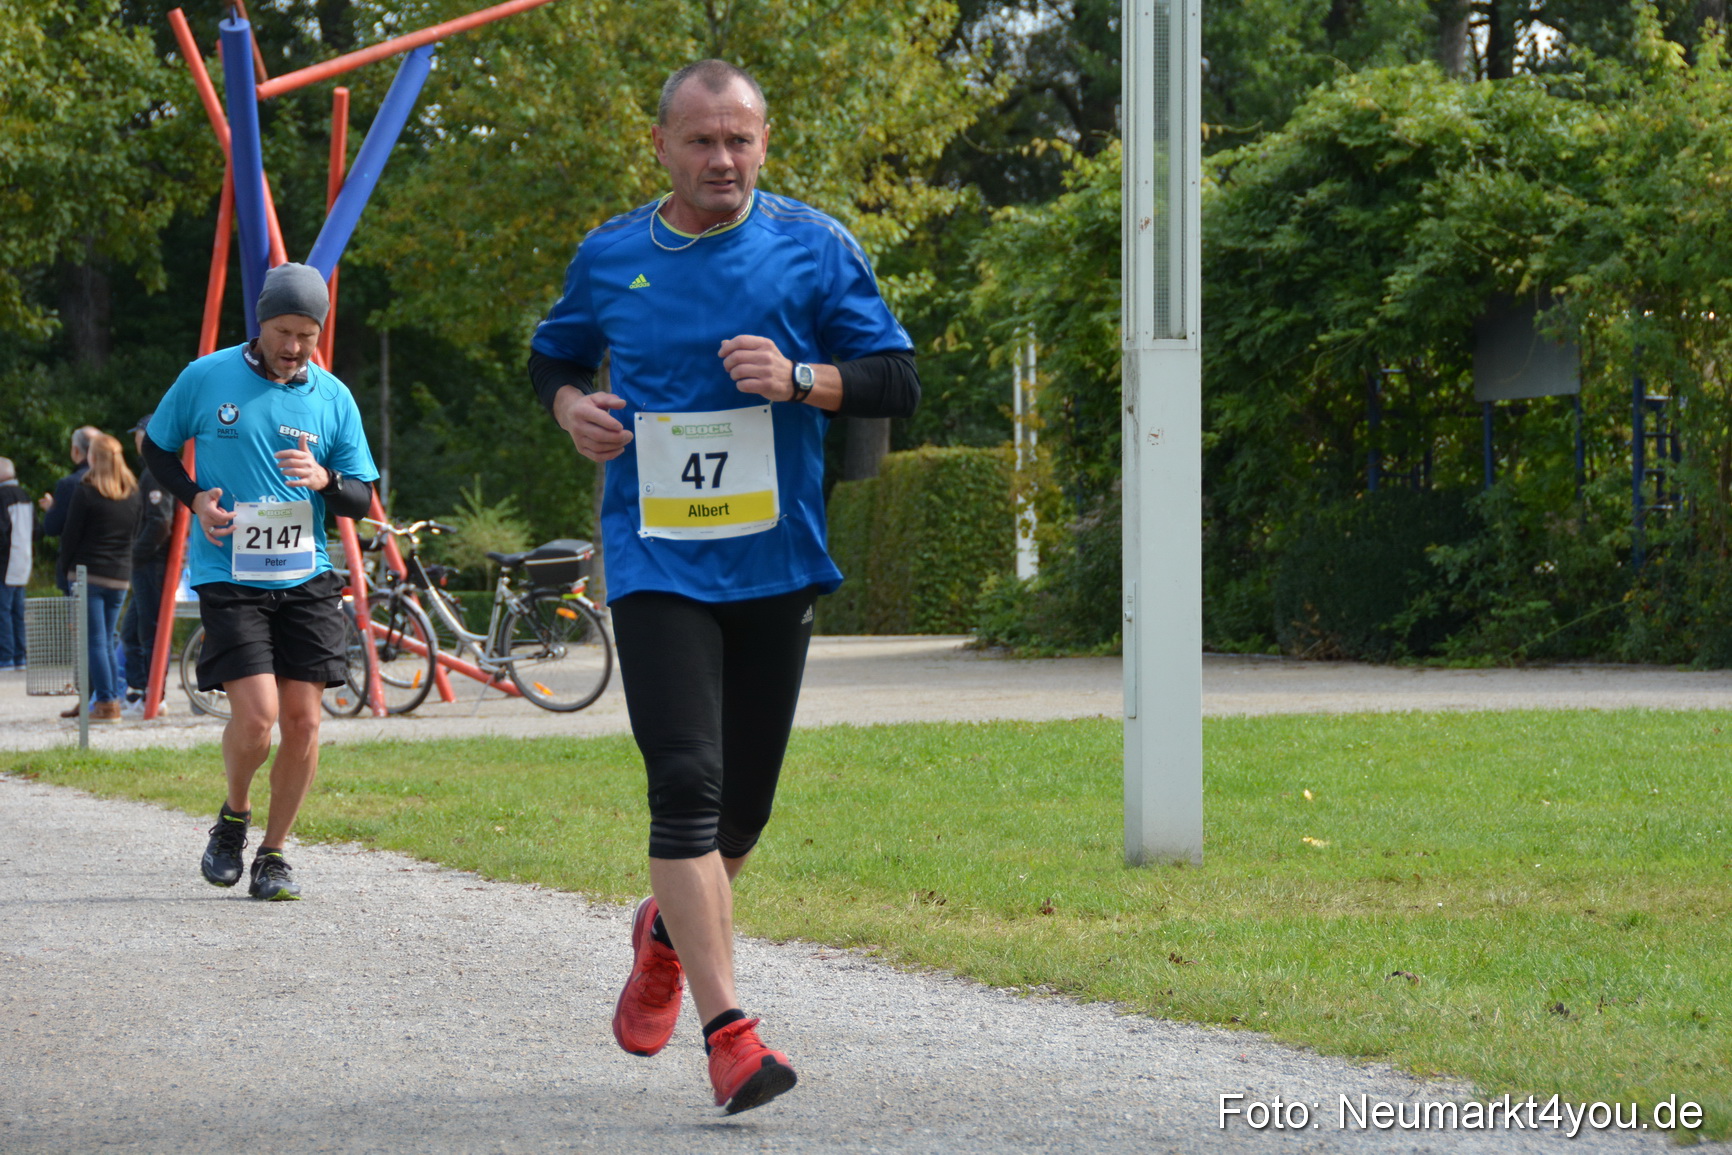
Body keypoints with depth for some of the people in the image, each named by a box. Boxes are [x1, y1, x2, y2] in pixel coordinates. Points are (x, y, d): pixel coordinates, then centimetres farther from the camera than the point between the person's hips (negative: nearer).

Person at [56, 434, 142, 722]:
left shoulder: (85, 491, -9)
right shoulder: (133, 493, 7)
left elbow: (71, 533, -7)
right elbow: (135, 531, 11)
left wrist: (67, 566, 5)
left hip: (89, 572, -5)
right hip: (120, 575, 5)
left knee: (95, 641, -4)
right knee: (106, 641, 13)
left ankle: (106, 702, -9)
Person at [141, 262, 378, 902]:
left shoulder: (332, 397, 5)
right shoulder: (205, 379, -1)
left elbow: (362, 500, 9)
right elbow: (156, 447, 13)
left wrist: (326, 481, -14)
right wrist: (195, 497, -5)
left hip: (306, 578, 3)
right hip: (229, 578, -3)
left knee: (302, 721, -2)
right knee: (256, 715, -15)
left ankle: (273, 854, 14)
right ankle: (234, 817, 14)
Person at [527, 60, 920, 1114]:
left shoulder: (814, 247, 1)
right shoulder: (610, 258, 5)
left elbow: (899, 380, 0)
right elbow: (554, 353, 23)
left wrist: (802, 378, -18)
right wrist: (570, 405, 0)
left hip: (776, 560, 1)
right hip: (657, 561, -1)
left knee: (744, 800, 10)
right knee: (686, 783, -15)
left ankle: (669, 936, 42)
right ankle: (728, 1029, -17)